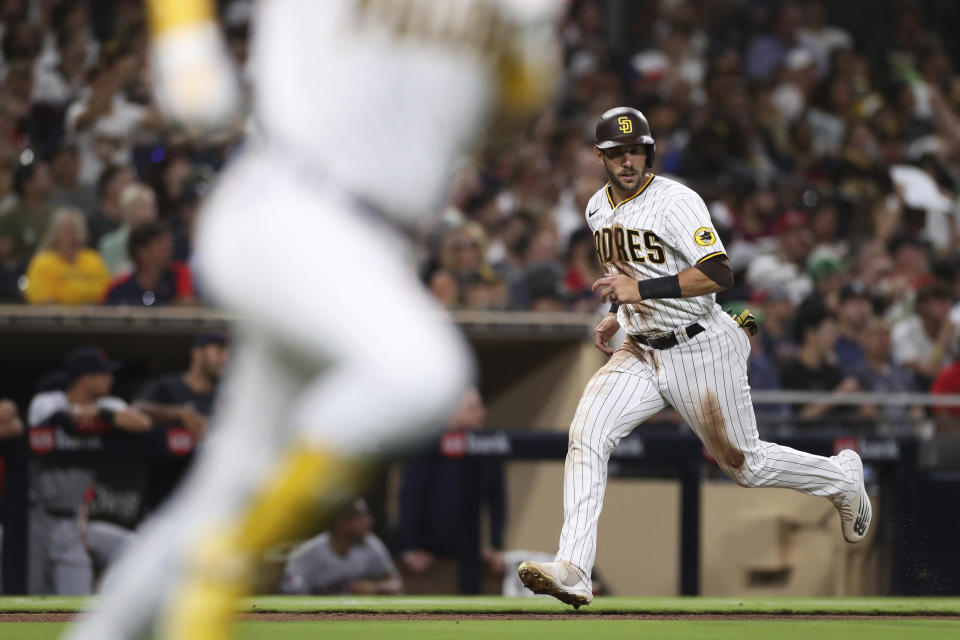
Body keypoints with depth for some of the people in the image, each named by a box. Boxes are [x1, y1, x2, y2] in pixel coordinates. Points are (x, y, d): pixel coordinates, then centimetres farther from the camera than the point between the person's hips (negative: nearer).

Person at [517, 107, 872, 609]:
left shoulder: (675, 201, -17)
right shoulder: (599, 209, 8)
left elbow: (719, 274, -27)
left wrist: (643, 290, -31)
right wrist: (616, 317, 11)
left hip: (701, 351, -6)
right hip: (640, 354, 6)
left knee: (746, 464, 7)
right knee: (586, 435, -18)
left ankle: (842, 477, 36)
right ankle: (572, 572, -25)